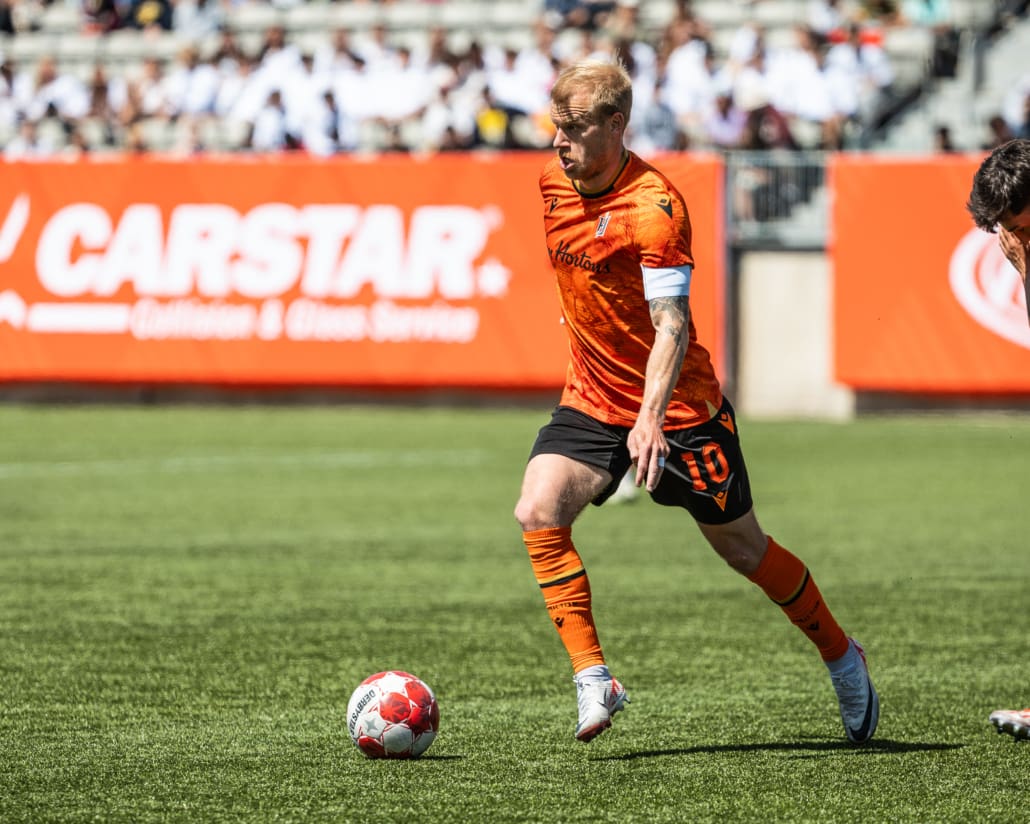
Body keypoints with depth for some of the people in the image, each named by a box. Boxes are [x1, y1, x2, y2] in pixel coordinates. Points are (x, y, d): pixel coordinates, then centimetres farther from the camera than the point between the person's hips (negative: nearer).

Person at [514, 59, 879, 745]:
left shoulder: (654, 206, -24)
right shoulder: (555, 182, -1)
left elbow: (671, 324, -32)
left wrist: (650, 418, -44)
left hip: (678, 407, -6)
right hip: (591, 402, 6)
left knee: (742, 548, 8)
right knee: (538, 513, -19)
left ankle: (843, 658, 31)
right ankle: (593, 679, -16)